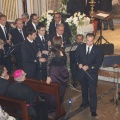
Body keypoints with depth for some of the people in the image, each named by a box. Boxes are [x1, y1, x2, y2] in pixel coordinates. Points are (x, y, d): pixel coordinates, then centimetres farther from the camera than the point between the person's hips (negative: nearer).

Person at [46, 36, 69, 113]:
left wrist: (66, 71, 11)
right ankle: (52, 107, 21)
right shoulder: (52, 52, -17)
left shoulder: (61, 51, 4)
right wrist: (48, 77, -17)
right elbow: (48, 65, -16)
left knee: (62, 90, 16)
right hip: (55, 74, -7)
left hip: (63, 73, 7)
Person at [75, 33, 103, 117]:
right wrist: (79, 63, -13)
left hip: (92, 73, -3)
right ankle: (85, 102, 45)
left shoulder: (97, 50, -10)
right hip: (82, 72, 4)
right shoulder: (80, 47, -1)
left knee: (92, 92, -6)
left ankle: (93, 110, 2)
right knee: (84, 89, 22)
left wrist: (89, 67, -22)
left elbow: (99, 63, -11)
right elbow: (77, 57, 8)